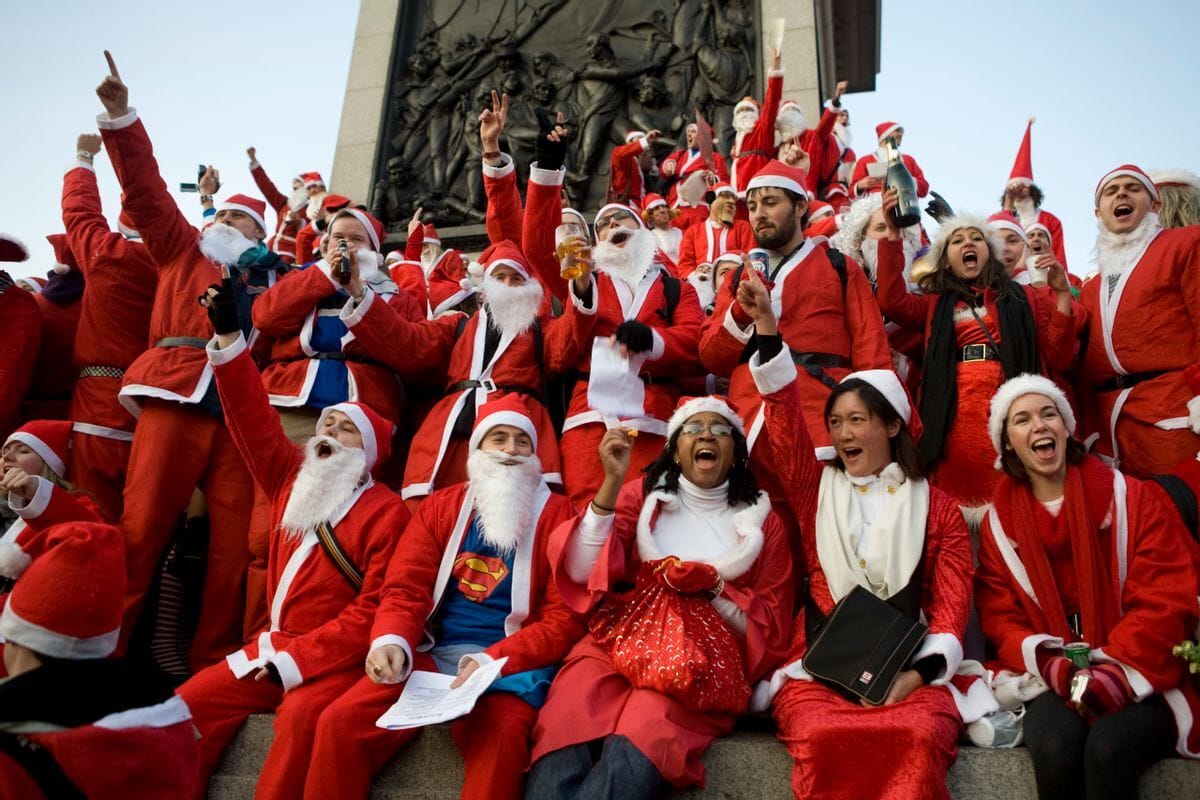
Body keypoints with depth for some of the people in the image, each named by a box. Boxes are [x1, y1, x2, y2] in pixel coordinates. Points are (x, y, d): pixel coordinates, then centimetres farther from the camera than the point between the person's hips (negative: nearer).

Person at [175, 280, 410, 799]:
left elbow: (374, 612, -13)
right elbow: (254, 420, 7)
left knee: (301, 717, -32)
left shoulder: (386, 512, -9)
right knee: (190, 702, -9)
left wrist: (297, 659, -18)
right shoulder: (291, 480, 10)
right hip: (274, 644, 7)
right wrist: (228, 335, 0)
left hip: (334, 659, -6)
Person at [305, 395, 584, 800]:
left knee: (500, 736, -35)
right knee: (340, 721, -18)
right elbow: (405, 588, 6)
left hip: (512, 665, -3)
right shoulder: (440, 506, 13)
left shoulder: (557, 514, 2)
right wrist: (391, 642, -17)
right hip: (432, 655, 3)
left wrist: (492, 660, -19)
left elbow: (565, 617, -5)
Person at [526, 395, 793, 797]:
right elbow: (582, 571, 1)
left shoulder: (764, 521, 14)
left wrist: (713, 586, -5)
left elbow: (771, 627, 12)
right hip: (618, 640, 1)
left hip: (704, 656, 0)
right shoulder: (642, 495, 15)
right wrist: (612, 481, -8)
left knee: (634, 755, -34)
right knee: (562, 753, -31)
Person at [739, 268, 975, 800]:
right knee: (824, 740, -32)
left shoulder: (937, 507, 13)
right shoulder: (817, 490, 14)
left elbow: (953, 599, 5)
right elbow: (785, 421, 1)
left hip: (906, 670, 0)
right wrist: (766, 330, -10)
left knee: (917, 739, -33)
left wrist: (920, 671, -11)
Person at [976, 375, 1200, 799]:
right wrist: (1058, 671, -17)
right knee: (1055, 747, -30)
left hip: (1139, 682, -1)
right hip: (1053, 682, 1)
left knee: (1109, 748, -31)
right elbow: (1001, 619, 2)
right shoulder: (998, 524, 7)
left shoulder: (1130, 498, 2)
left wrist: (1115, 676, -17)